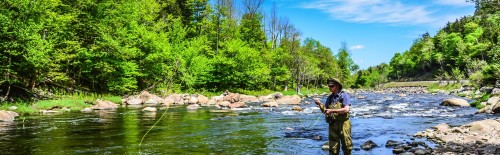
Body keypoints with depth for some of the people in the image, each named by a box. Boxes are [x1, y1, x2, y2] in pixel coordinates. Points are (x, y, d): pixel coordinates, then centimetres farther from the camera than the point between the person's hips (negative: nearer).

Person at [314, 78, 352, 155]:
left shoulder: (344, 96, -5)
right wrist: (319, 104, -7)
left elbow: (346, 109, -17)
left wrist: (332, 110, -19)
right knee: (333, 148, 8)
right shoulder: (330, 98, 11)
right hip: (332, 124, 4)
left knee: (346, 145, 5)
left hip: (343, 124, -4)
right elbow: (324, 110, 12)